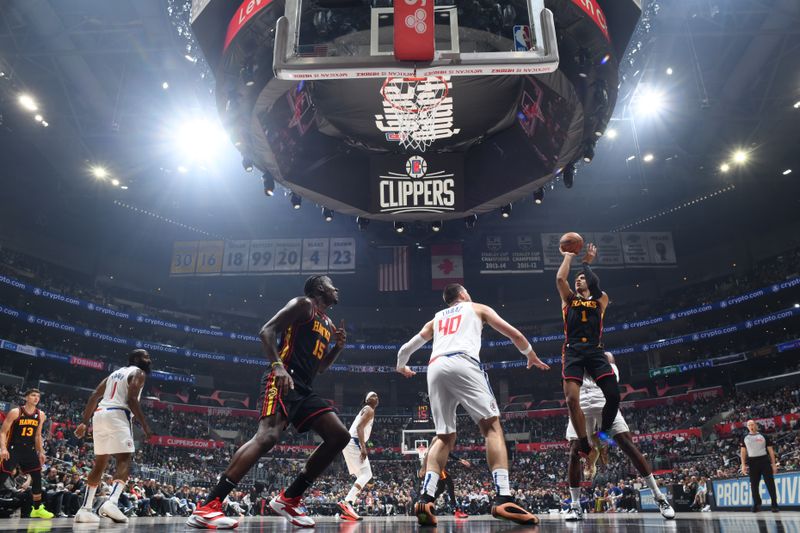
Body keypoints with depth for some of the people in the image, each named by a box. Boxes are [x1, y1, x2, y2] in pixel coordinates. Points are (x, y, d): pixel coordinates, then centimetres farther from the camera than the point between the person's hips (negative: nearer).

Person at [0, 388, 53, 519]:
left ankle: (37, 509, 10)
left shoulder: (41, 415, 4)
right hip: (13, 449, -5)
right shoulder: (15, 412, -11)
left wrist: (41, 452, 9)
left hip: (29, 449, 5)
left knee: (37, 477, 0)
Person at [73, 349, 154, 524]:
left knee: (100, 463, 14)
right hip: (117, 415, -8)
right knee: (124, 460, -8)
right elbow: (131, 399, -12)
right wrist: (145, 425, -10)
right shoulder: (138, 373, 3)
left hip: (99, 414, 8)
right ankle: (111, 502, -27)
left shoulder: (116, 372, 27)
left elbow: (94, 397, 20)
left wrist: (84, 422, 19)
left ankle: (85, 509, 11)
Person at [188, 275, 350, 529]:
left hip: (304, 388, 9)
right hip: (283, 380, -9)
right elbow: (267, 331, -10)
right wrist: (278, 366, -24)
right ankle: (207, 507, -26)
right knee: (268, 435, -28)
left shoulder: (328, 324, 27)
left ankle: (289, 498, 4)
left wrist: (338, 347, 14)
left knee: (340, 436, 0)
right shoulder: (303, 304, 2)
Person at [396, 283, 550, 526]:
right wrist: (532, 357, 41)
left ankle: (425, 498, -6)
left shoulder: (435, 319, 36)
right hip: (462, 363, -4)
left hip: (435, 368, 4)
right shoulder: (477, 308, 27)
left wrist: (401, 367, 59)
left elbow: (405, 349, 37)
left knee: (445, 438, 11)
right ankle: (503, 500, -19)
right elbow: (515, 334, 23)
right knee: (492, 427, -4)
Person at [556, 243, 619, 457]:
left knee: (613, 395, -12)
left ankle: (603, 433, 14)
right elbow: (560, 279, 3)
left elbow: (596, 286, -2)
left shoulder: (600, 300, 20)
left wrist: (586, 263, 9)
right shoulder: (569, 299, 20)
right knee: (572, 399, -15)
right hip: (573, 352, -1)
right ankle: (585, 445, -3)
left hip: (595, 351, 1)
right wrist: (568, 257, 16)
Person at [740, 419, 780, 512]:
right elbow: (743, 451, 10)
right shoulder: (744, 438, 10)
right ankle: (757, 504, 15)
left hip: (764, 461, -2)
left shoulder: (764, 436, 6)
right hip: (752, 462, 2)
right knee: (754, 485, 5)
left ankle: (775, 504, 5)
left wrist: (774, 464, -2)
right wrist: (743, 464, 2)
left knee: (770, 483, -3)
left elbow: (770, 450, 5)